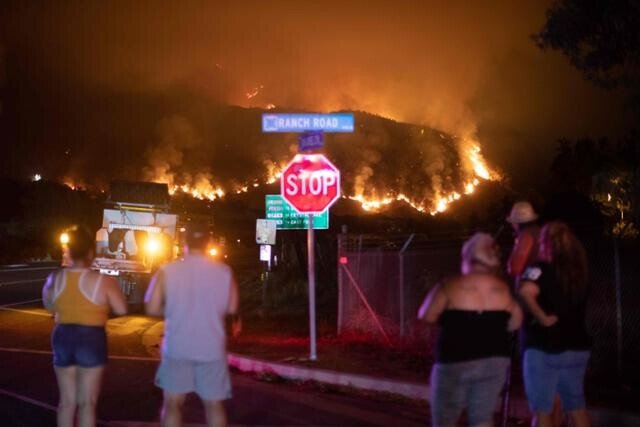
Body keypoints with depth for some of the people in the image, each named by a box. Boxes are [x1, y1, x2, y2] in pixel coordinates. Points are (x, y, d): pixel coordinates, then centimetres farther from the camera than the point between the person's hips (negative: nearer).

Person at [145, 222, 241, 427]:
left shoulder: (167, 271, -6)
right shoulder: (224, 272, -3)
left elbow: (152, 308, -4)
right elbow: (232, 308, 3)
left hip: (177, 347, -1)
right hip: (211, 348, 1)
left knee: (172, 403, 9)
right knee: (214, 404, 11)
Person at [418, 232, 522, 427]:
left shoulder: (450, 288, -10)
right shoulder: (503, 289, 2)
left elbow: (425, 316, -1)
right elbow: (515, 323, 13)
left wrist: (437, 292, 15)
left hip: (455, 364, -4)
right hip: (494, 362, 4)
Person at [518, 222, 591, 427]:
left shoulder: (541, 270, -13)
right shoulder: (577, 272, 7)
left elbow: (526, 291, -34)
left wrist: (542, 317, -22)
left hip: (544, 349, -7)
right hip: (577, 348, 7)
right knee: (577, 407, 16)